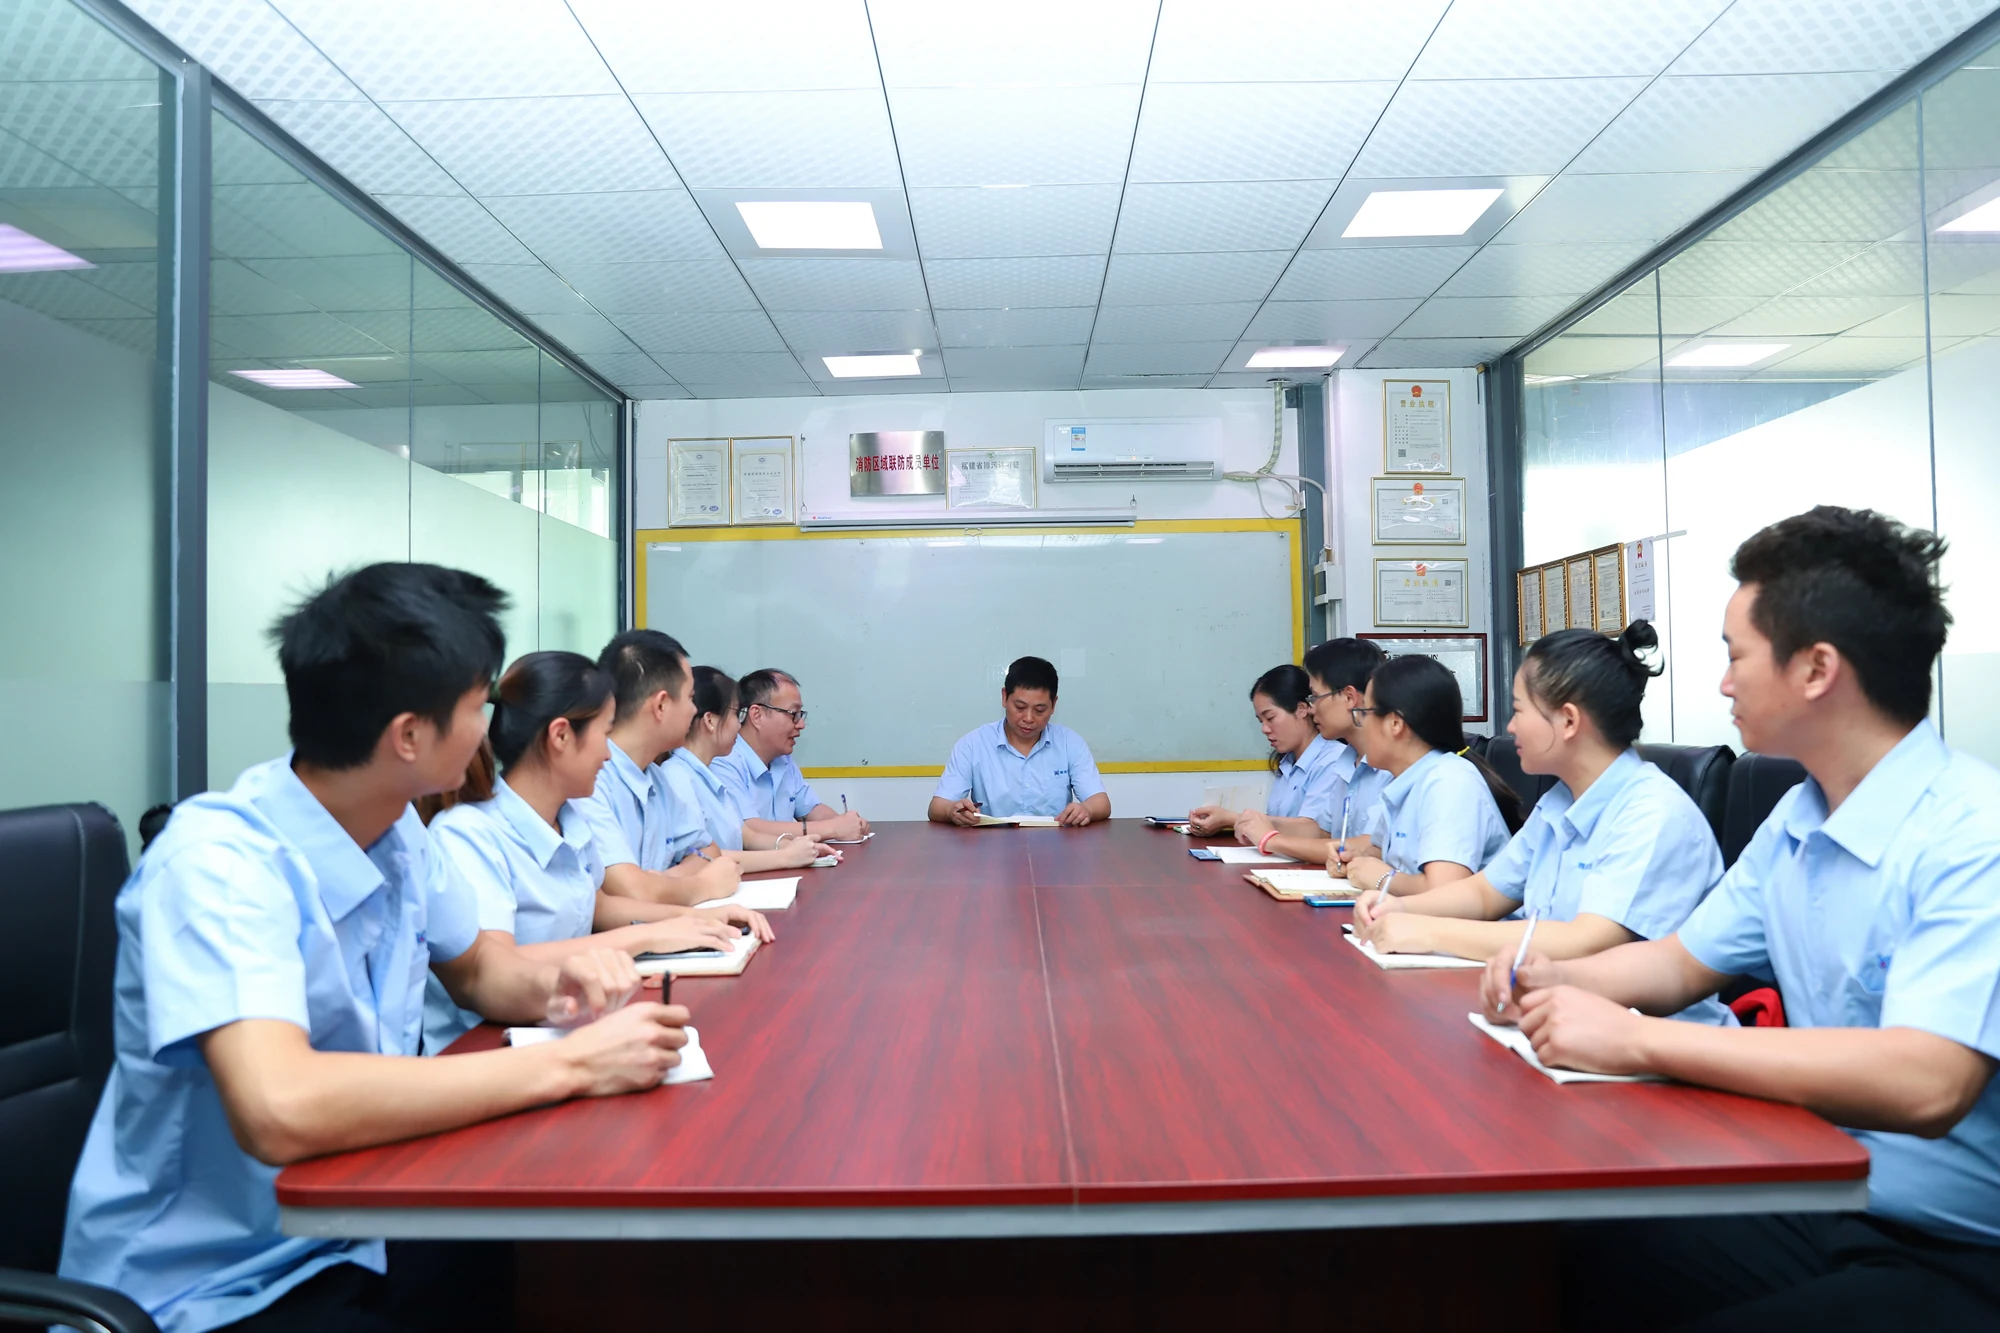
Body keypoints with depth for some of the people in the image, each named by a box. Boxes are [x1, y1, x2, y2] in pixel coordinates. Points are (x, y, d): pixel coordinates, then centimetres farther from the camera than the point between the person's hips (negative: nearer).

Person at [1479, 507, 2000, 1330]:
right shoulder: (1795, 820, 7)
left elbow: (1925, 1085, -32)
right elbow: (1682, 962, 16)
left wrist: (1636, 1041, -29)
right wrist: (1555, 979, -4)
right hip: (1817, 1199, 7)